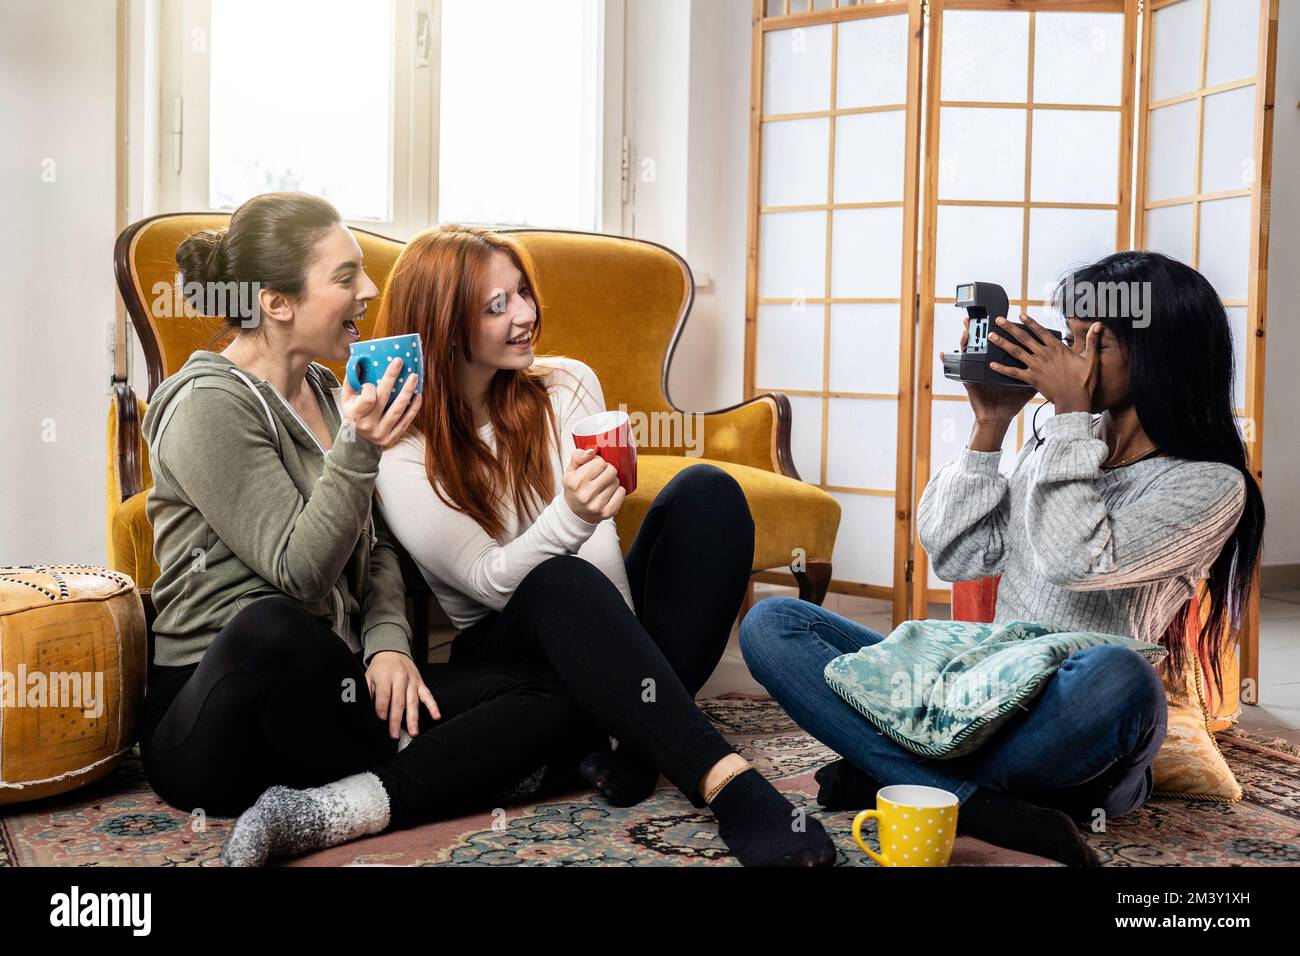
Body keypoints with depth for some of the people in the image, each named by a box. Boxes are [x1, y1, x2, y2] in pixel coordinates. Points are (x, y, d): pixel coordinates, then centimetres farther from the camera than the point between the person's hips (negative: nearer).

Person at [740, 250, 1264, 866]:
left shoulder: (1211, 486, -4)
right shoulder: (1063, 442, 14)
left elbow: (1074, 560, -22)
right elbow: (954, 559, 7)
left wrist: (1070, 414, -13)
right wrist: (990, 425, 2)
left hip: (1076, 723, -5)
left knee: (1119, 676, -42)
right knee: (771, 624, -12)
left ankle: (895, 775, -22)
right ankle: (980, 808, -28)